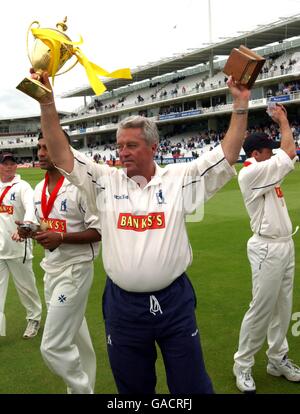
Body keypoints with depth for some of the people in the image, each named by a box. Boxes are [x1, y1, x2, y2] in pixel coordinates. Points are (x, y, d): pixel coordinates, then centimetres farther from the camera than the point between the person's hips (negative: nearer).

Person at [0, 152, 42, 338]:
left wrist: (27, 224, -48)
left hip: (18, 246, -4)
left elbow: (31, 206, -27)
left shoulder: (22, 186, -8)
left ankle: (34, 318, 33)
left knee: (26, 286, 11)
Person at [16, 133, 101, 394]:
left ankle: (83, 389, 16)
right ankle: (85, 386, 37)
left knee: (53, 346, -6)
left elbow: (100, 231, -17)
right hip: (50, 270, 8)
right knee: (74, 339, 20)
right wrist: (31, 232, -1)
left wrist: (61, 238, -25)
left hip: (74, 270, -8)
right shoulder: (39, 189, 10)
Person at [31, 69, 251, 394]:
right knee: (133, 388, 20)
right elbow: (61, 154, -4)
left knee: (191, 386, 14)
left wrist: (240, 103, -8)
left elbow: (227, 155, -3)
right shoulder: (104, 182, 1)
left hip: (174, 300, -1)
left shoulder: (179, 178, -1)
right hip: (122, 303, 1)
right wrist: (47, 105, -14)